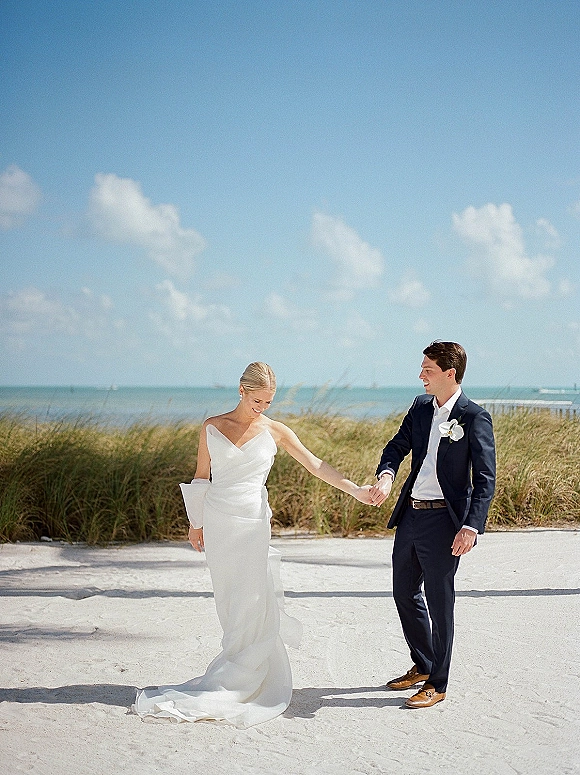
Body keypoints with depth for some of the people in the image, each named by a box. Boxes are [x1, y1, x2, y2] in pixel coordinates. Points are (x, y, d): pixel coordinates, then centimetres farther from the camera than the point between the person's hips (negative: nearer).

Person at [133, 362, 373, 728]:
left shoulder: (275, 431, 3)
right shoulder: (213, 427, 4)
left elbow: (315, 464, 1)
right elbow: (201, 477, 11)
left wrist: (355, 489, -7)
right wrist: (196, 523, 13)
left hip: (253, 523, 0)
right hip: (218, 522, 1)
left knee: (251, 602, -5)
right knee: (229, 602, 3)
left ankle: (238, 682, 2)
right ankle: (240, 672, 11)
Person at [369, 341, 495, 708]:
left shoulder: (474, 417, -13)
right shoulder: (421, 407, 8)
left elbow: (485, 478, -14)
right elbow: (398, 445, 8)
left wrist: (471, 527, -24)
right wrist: (386, 475, -15)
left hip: (443, 520, -7)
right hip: (409, 514, 8)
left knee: (439, 602, 2)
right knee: (404, 593, 18)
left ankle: (437, 685, 16)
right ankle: (422, 666, 36)